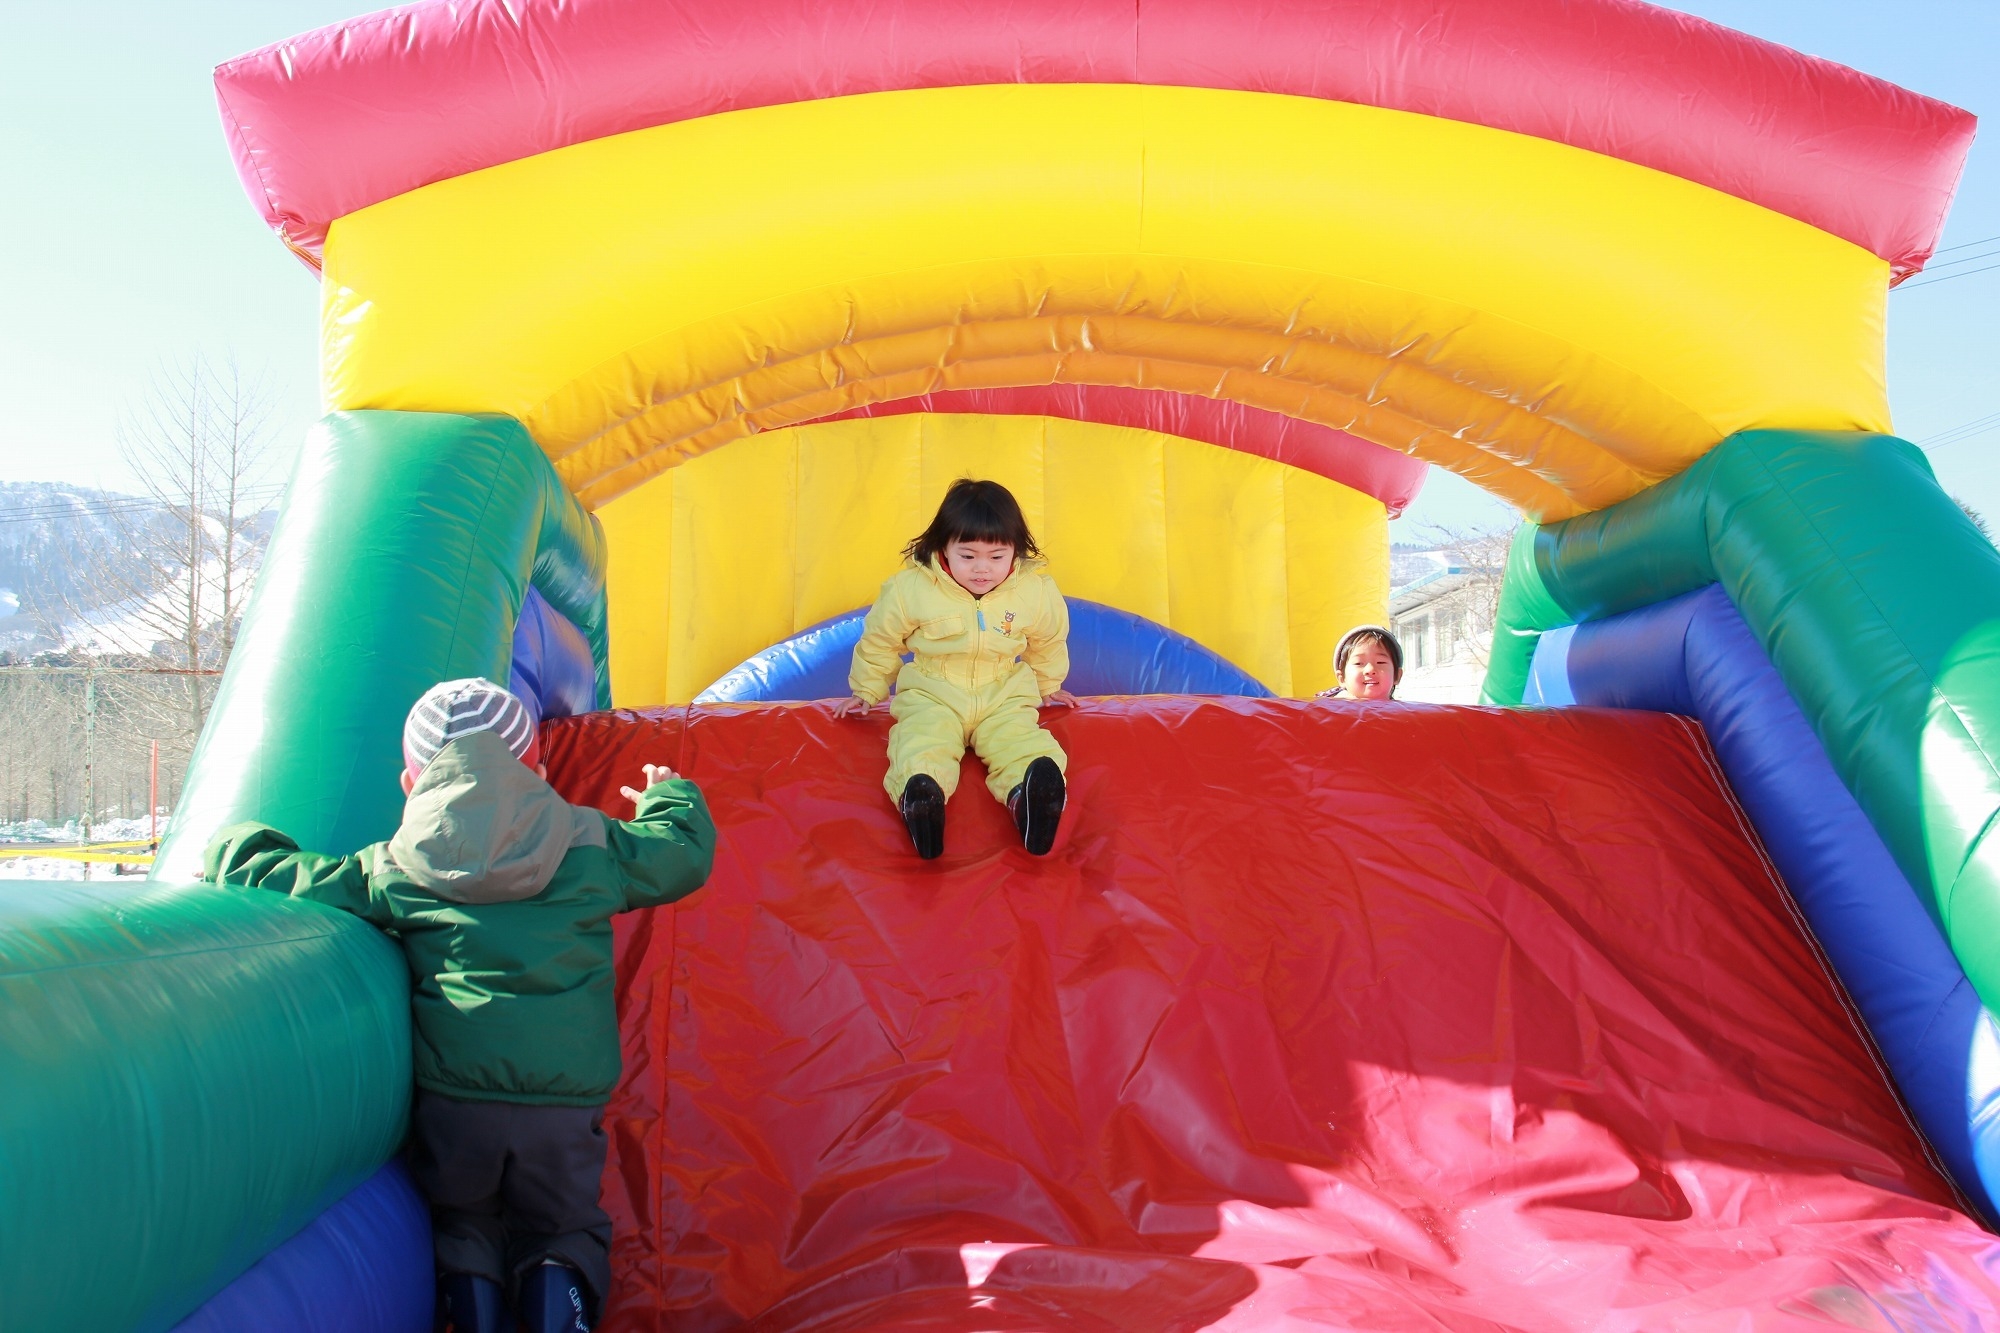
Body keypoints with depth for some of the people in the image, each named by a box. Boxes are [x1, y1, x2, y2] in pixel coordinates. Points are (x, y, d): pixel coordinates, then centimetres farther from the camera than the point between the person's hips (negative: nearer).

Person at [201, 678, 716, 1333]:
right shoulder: (591, 847, 6)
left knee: (461, 1225, 27)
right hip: (564, 1103, 0)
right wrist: (670, 799, 39)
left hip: (450, 1100, 0)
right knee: (567, 1228, 23)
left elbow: (281, 877, 7)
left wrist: (232, 855, 29)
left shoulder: (396, 871, 4)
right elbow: (683, 857, 18)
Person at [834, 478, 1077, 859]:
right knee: (921, 746, -32)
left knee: (1023, 743, -29)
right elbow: (880, 642, 7)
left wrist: (1048, 687, 30)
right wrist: (866, 693, 18)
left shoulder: (1036, 592, -4)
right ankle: (919, 797, -60)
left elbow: (1048, 642, 17)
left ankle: (1029, 799, -56)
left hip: (1003, 699, 1)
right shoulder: (910, 589, -9)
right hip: (932, 697, -1)